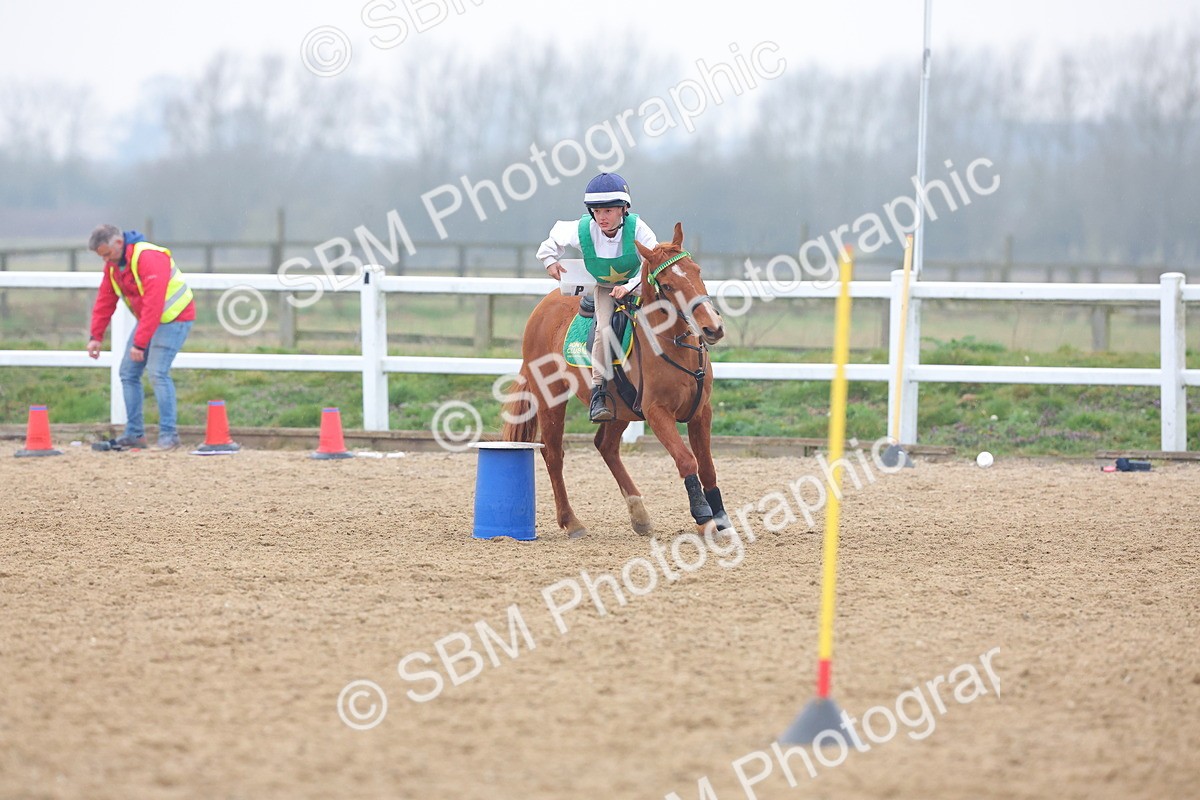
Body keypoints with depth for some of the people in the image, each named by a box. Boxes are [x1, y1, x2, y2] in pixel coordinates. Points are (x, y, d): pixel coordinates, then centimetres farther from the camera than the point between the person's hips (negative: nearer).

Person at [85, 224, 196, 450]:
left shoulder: (149, 258, -29)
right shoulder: (113, 264, 1)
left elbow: (153, 305, -33)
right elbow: (105, 301, 7)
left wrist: (140, 343, -34)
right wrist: (95, 336, 0)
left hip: (173, 318, -9)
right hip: (146, 319, 9)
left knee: (158, 373, -19)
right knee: (128, 373, 4)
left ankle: (168, 435, -12)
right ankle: (135, 434, 10)